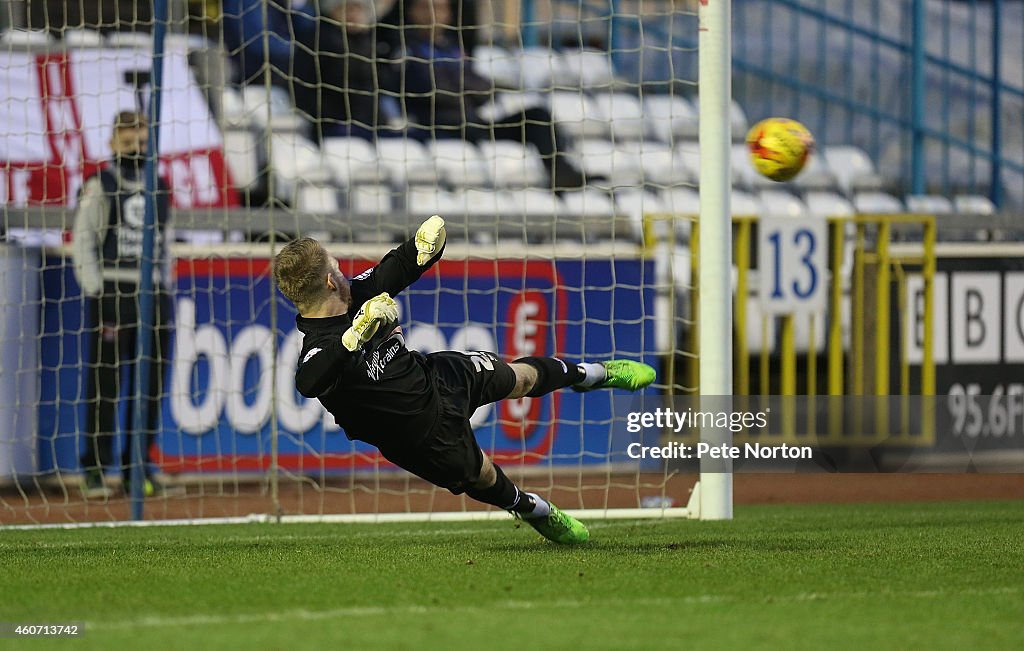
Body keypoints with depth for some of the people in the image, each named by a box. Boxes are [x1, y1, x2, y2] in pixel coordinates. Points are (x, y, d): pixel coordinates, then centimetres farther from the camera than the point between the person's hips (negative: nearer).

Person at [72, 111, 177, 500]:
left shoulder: (160, 189, 16)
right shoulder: (99, 186, 0)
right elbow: (82, 239, -4)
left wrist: (164, 287, 11)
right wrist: (94, 289, -12)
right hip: (111, 292, -5)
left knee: (150, 385, 4)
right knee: (104, 382, -6)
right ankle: (95, 470, -4)